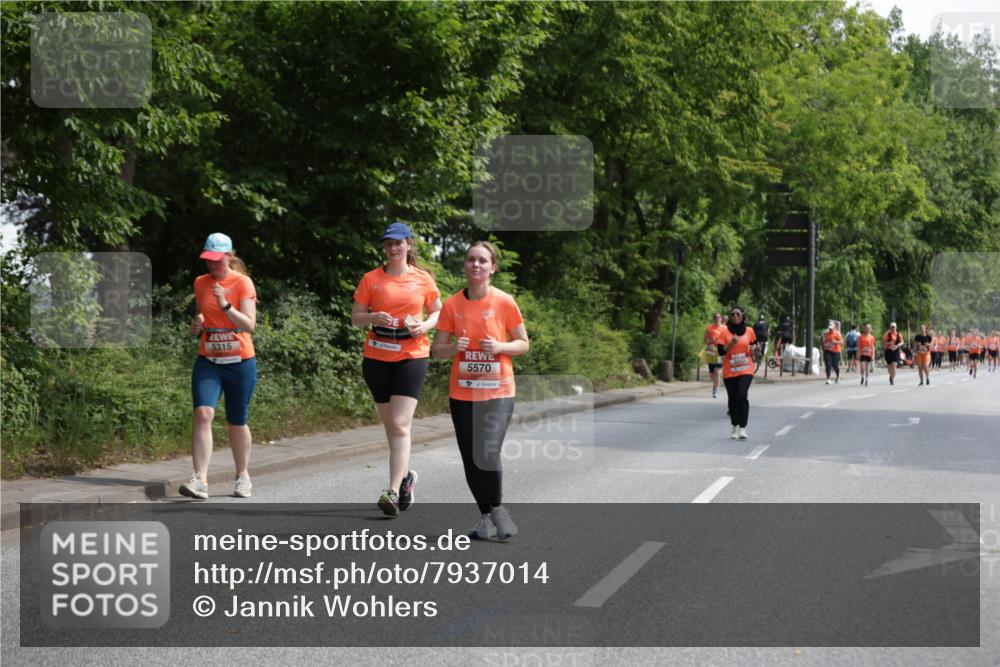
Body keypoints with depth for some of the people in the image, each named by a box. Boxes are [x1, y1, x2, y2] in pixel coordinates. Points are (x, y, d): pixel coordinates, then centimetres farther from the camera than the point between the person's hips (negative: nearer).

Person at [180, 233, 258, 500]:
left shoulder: (242, 283, -5)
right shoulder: (200, 283, 8)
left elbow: (249, 324, -13)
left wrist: (226, 305, -25)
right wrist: (197, 325, 2)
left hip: (240, 362, -2)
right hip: (208, 361, 3)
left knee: (238, 422, 8)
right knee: (203, 413, -18)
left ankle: (243, 476, 28)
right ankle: (200, 480, -23)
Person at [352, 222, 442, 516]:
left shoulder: (423, 279, 4)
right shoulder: (371, 279, 5)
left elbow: (438, 312, 14)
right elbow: (355, 317, 6)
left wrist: (425, 326, -7)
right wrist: (374, 318, -15)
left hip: (412, 356, -2)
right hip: (377, 357, 2)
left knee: (400, 425, -13)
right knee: (390, 425, 10)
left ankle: (393, 491, -17)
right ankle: (405, 475, 32)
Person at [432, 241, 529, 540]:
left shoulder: (505, 302, -4)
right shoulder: (452, 305, 2)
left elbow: (523, 344, 4)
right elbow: (437, 349, 6)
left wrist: (500, 346, -15)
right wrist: (454, 347, -15)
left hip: (498, 392, -3)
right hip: (462, 393, 3)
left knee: (488, 454, -19)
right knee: (471, 461, 6)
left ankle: (497, 508, 1)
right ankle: (486, 516, 22)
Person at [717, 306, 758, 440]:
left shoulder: (749, 331, 3)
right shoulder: (724, 332, -2)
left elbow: (754, 344, 19)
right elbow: (721, 352, -6)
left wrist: (753, 348, -3)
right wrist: (731, 343, -21)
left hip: (745, 370, -1)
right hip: (729, 372, 1)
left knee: (742, 396, -19)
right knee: (732, 399, 7)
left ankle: (743, 428, -16)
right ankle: (735, 427, 27)